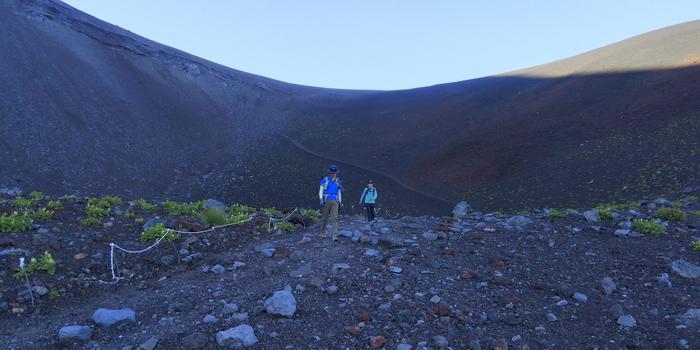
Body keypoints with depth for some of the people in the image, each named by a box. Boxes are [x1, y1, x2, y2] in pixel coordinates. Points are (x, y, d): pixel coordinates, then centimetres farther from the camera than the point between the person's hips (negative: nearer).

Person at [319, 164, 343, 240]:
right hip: (326, 201, -1)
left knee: (334, 218, -12)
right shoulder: (324, 180, 0)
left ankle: (334, 235, -17)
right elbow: (321, 190, -4)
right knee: (325, 217, 9)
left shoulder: (338, 181, 9)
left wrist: (340, 202, 12)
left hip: (334, 202, 1)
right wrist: (321, 199, -17)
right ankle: (323, 232, 31)